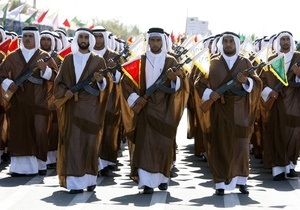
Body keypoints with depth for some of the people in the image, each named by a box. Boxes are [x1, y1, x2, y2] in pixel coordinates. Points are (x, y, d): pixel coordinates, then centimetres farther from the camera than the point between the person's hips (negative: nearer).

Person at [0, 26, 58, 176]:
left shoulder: (44, 56, 6)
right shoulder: (13, 57, 11)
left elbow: (55, 76, 1)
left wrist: (44, 69, -18)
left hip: (39, 101, -1)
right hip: (18, 101, 1)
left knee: (40, 133, -5)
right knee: (19, 133, -3)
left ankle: (40, 164, 5)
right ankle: (20, 166, -1)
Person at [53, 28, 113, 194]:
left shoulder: (98, 60, 7)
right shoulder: (68, 60, 11)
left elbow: (106, 85, 2)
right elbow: (58, 82, 9)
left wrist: (100, 80, -19)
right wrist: (64, 92, -11)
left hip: (91, 108, -1)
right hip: (72, 107, 1)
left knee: (90, 142, -2)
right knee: (73, 143, -5)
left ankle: (90, 179, 12)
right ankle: (75, 182, -5)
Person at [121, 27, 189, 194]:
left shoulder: (171, 61, 4)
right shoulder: (140, 61, 5)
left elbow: (180, 85, -4)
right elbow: (126, 81, 7)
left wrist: (174, 79, -26)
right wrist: (134, 98, -6)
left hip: (165, 110, 0)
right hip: (145, 108, 0)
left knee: (164, 144, 3)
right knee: (145, 144, -7)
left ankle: (163, 177, 22)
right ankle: (147, 182, -6)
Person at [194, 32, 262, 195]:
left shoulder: (245, 63, 7)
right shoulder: (213, 64, 6)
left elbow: (257, 84, -1)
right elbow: (199, 84, 4)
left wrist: (246, 81, -21)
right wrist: (209, 93, -15)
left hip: (240, 112, 0)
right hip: (220, 111, 0)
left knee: (240, 146, 0)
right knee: (220, 147, -2)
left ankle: (241, 181, 11)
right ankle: (221, 183, 2)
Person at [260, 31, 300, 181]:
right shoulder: (271, 60, 9)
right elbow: (262, 79, 6)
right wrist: (269, 91, -10)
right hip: (276, 103, 0)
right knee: (276, 135, -3)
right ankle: (278, 168, -2)